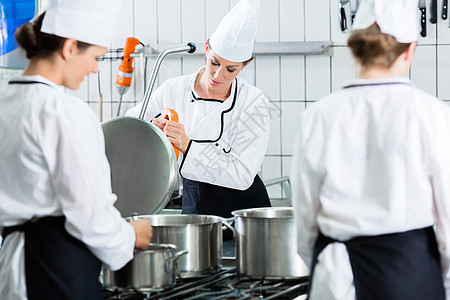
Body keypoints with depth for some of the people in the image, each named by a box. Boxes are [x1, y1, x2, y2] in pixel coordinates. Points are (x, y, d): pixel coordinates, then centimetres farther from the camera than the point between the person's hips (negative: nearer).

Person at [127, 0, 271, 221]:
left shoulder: (254, 103, -9)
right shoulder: (174, 90, -2)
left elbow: (242, 175, -15)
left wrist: (188, 146, -24)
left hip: (243, 205, -2)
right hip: (193, 202, 3)